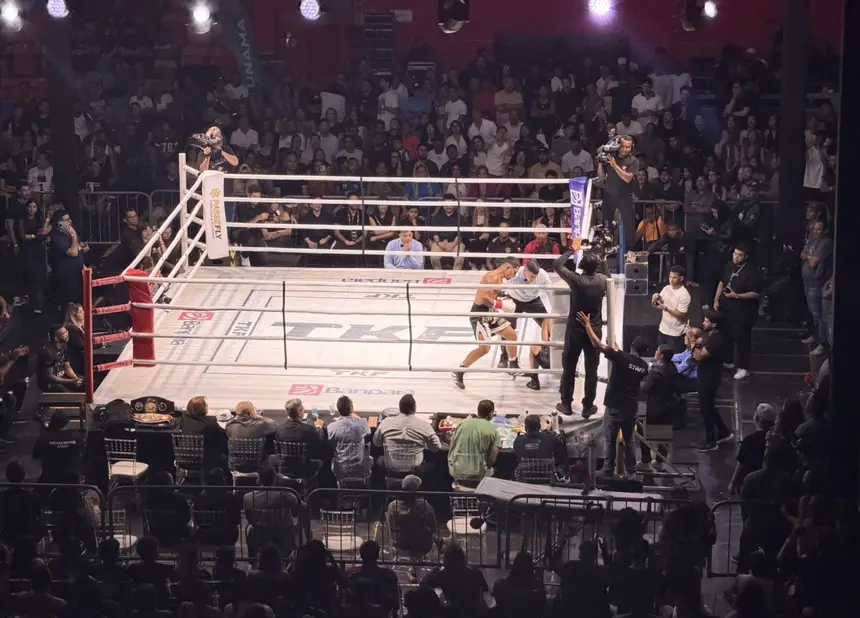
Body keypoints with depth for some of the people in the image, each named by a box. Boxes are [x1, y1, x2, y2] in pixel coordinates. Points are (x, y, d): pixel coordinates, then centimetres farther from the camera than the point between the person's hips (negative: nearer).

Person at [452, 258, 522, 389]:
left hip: (490, 313, 11)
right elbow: (484, 297, -29)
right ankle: (459, 373, -7)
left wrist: (505, 302, 1)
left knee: (511, 334, 18)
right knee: (484, 347, -17)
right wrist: (500, 304, -24)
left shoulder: (500, 278, 12)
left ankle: (513, 366, 35)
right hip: (480, 314, -11)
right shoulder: (493, 277, -20)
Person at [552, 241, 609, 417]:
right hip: (594, 330, 2)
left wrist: (572, 249, 5)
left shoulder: (576, 279, -17)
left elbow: (556, 265, -4)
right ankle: (588, 407, 12)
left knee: (569, 367, 11)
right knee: (591, 369, 8)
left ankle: (566, 404, 16)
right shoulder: (602, 280, -8)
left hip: (575, 329, -2)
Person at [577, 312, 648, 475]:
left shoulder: (621, 357, -19)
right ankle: (631, 469, 26)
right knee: (628, 440, 20)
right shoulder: (644, 366, -2)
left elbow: (598, 345, -20)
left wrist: (587, 325, -13)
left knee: (609, 441, 6)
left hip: (615, 407, -4)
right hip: (631, 408, 4)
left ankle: (608, 471, 9)